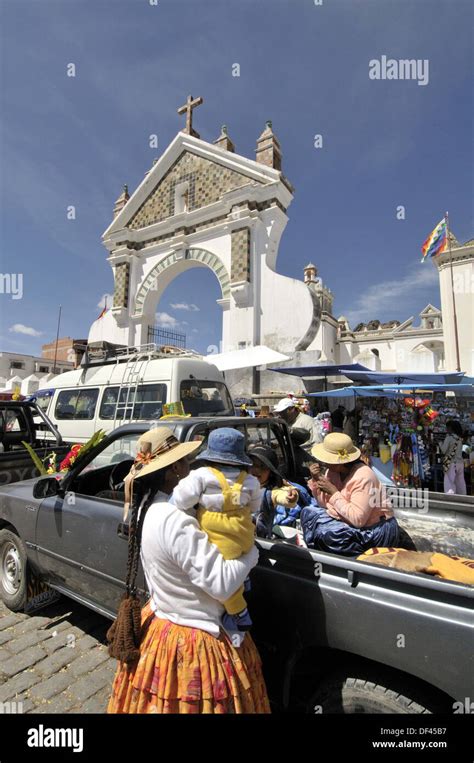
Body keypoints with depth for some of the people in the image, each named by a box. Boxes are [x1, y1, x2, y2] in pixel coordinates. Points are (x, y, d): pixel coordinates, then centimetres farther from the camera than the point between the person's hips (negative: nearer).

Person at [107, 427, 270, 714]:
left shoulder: (148, 506, -6)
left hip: (158, 622, 8)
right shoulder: (175, 521, -35)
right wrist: (251, 552, -16)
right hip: (192, 639, -8)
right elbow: (222, 584, -32)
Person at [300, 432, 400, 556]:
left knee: (322, 531, -27)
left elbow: (358, 520, -29)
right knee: (307, 512, -1)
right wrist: (316, 480, -10)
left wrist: (334, 492, -26)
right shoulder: (333, 471, -2)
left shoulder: (363, 477, -24)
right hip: (347, 519, 8)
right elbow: (325, 504, 3)